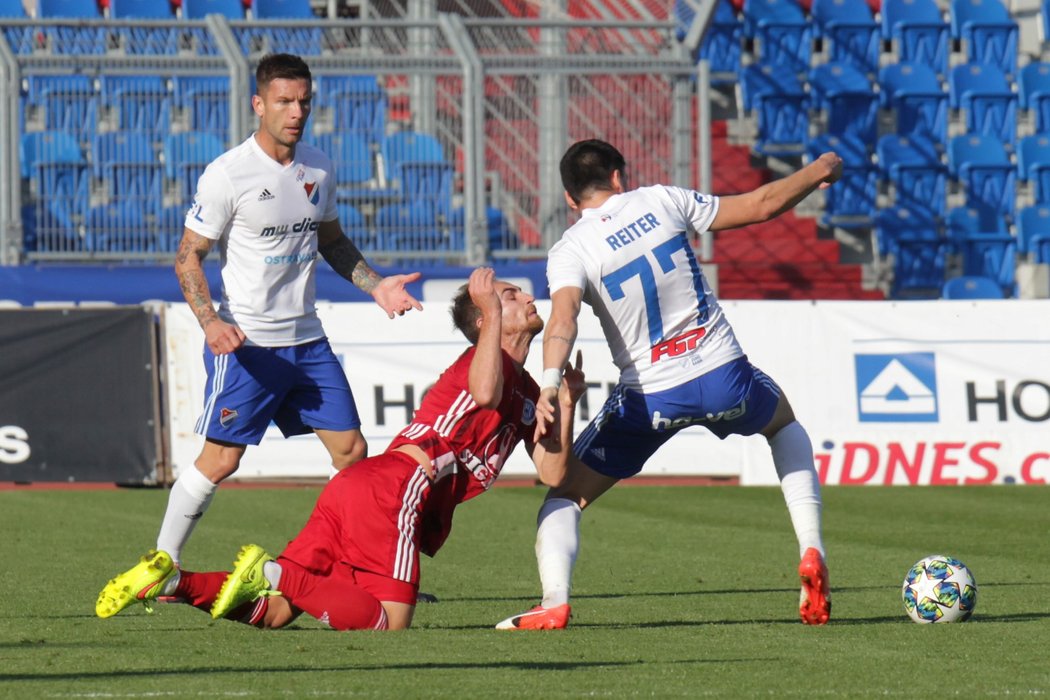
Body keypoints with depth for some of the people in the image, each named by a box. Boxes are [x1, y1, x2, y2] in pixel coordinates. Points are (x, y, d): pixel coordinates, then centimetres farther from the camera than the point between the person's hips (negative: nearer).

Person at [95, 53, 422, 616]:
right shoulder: (227, 175, -12)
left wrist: (375, 285, 9)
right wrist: (211, 321, -22)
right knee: (220, 458, -7)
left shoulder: (318, 169, 8)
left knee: (352, 450, 3)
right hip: (246, 341, -6)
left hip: (306, 339, 6)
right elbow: (188, 256, -8)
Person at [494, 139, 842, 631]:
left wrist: (550, 383, -38)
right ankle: (811, 551, 19)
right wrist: (818, 172, 22)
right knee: (784, 423, 35)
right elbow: (761, 206, 6)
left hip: (649, 400, -2)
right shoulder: (660, 202, 1)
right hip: (723, 377, 2)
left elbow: (563, 318, -25)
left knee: (566, 495, 12)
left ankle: (554, 601, -15)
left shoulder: (570, 251, -5)